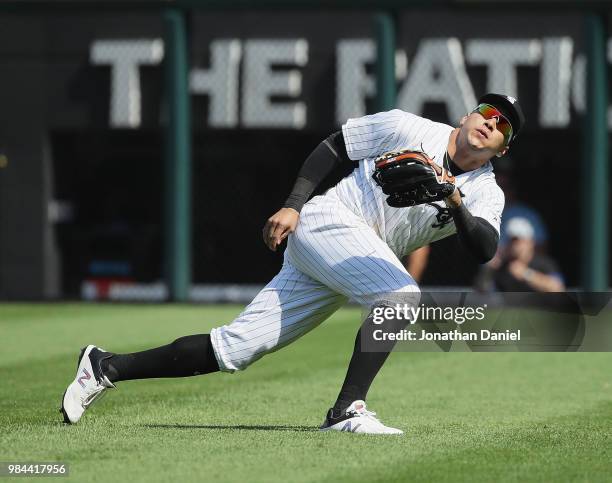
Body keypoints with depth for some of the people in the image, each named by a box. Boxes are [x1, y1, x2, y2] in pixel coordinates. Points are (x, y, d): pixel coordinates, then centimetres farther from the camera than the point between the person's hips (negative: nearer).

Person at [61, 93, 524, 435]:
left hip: (361, 264, 5)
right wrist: (293, 205, -4)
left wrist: (455, 202, -28)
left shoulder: (485, 193, 6)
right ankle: (347, 411, -28)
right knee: (401, 295, -30)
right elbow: (333, 145, 6)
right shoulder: (409, 129, -3)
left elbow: (486, 249, -12)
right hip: (326, 220, -5)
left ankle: (107, 366, 7)